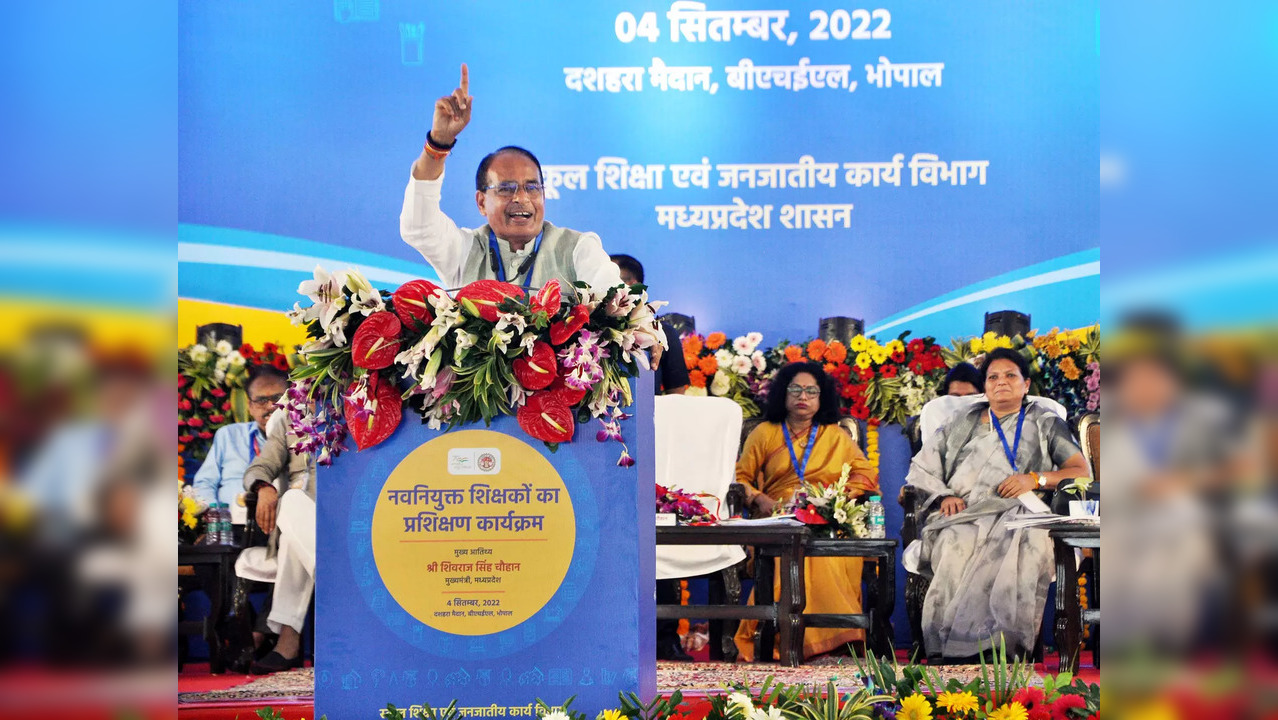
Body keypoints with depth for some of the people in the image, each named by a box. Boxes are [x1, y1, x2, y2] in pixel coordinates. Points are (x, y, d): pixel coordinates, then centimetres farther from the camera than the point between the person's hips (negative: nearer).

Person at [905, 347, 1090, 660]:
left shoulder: (1046, 423, 23)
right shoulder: (961, 424, 28)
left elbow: (1082, 472, 13)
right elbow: (921, 470, 22)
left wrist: (1036, 479, -4)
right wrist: (944, 496, 0)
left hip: (1019, 515, -1)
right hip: (964, 516, 1)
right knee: (958, 550, -36)